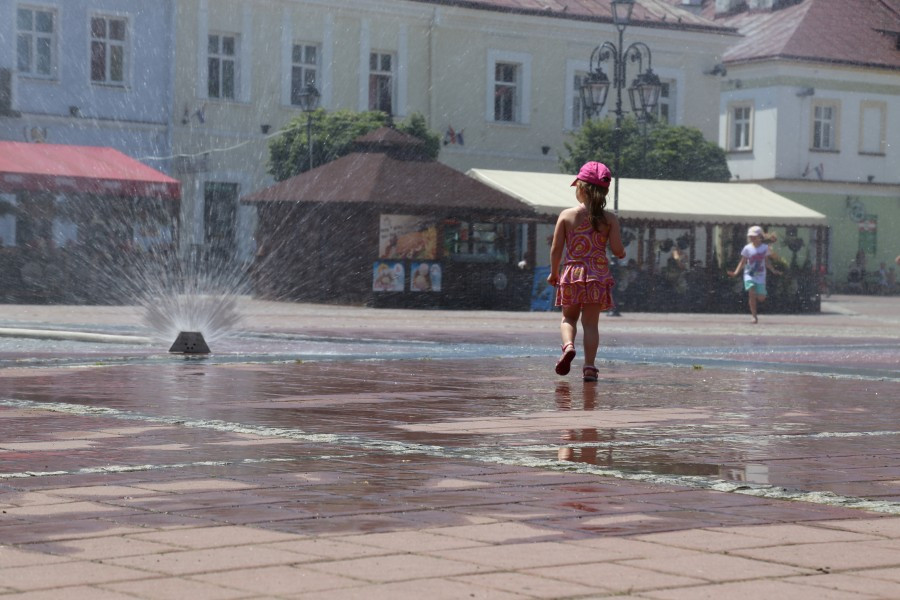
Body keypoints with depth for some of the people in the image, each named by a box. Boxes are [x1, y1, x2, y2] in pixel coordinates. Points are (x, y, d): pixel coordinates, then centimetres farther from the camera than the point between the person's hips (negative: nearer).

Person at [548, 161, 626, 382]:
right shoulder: (609, 219, -3)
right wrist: (622, 253, 17)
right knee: (590, 322, 6)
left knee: (569, 317, 17)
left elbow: (556, 248, -2)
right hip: (598, 276, 0)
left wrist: (553, 273, 12)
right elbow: (617, 250, -8)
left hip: (572, 274, 0)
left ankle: (568, 345, -12)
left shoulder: (567, 215, -3)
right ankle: (589, 366, -2)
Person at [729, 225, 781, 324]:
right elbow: (742, 262, 2)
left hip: (760, 276, 1)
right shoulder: (747, 248, -2)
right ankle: (754, 316, -11)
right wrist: (736, 272, -10)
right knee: (752, 292, -19)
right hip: (749, 275, -1)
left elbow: (767, 262, 11)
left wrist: (773, 271, 0)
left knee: (761, 298, -5)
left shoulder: (765, 248, 1)